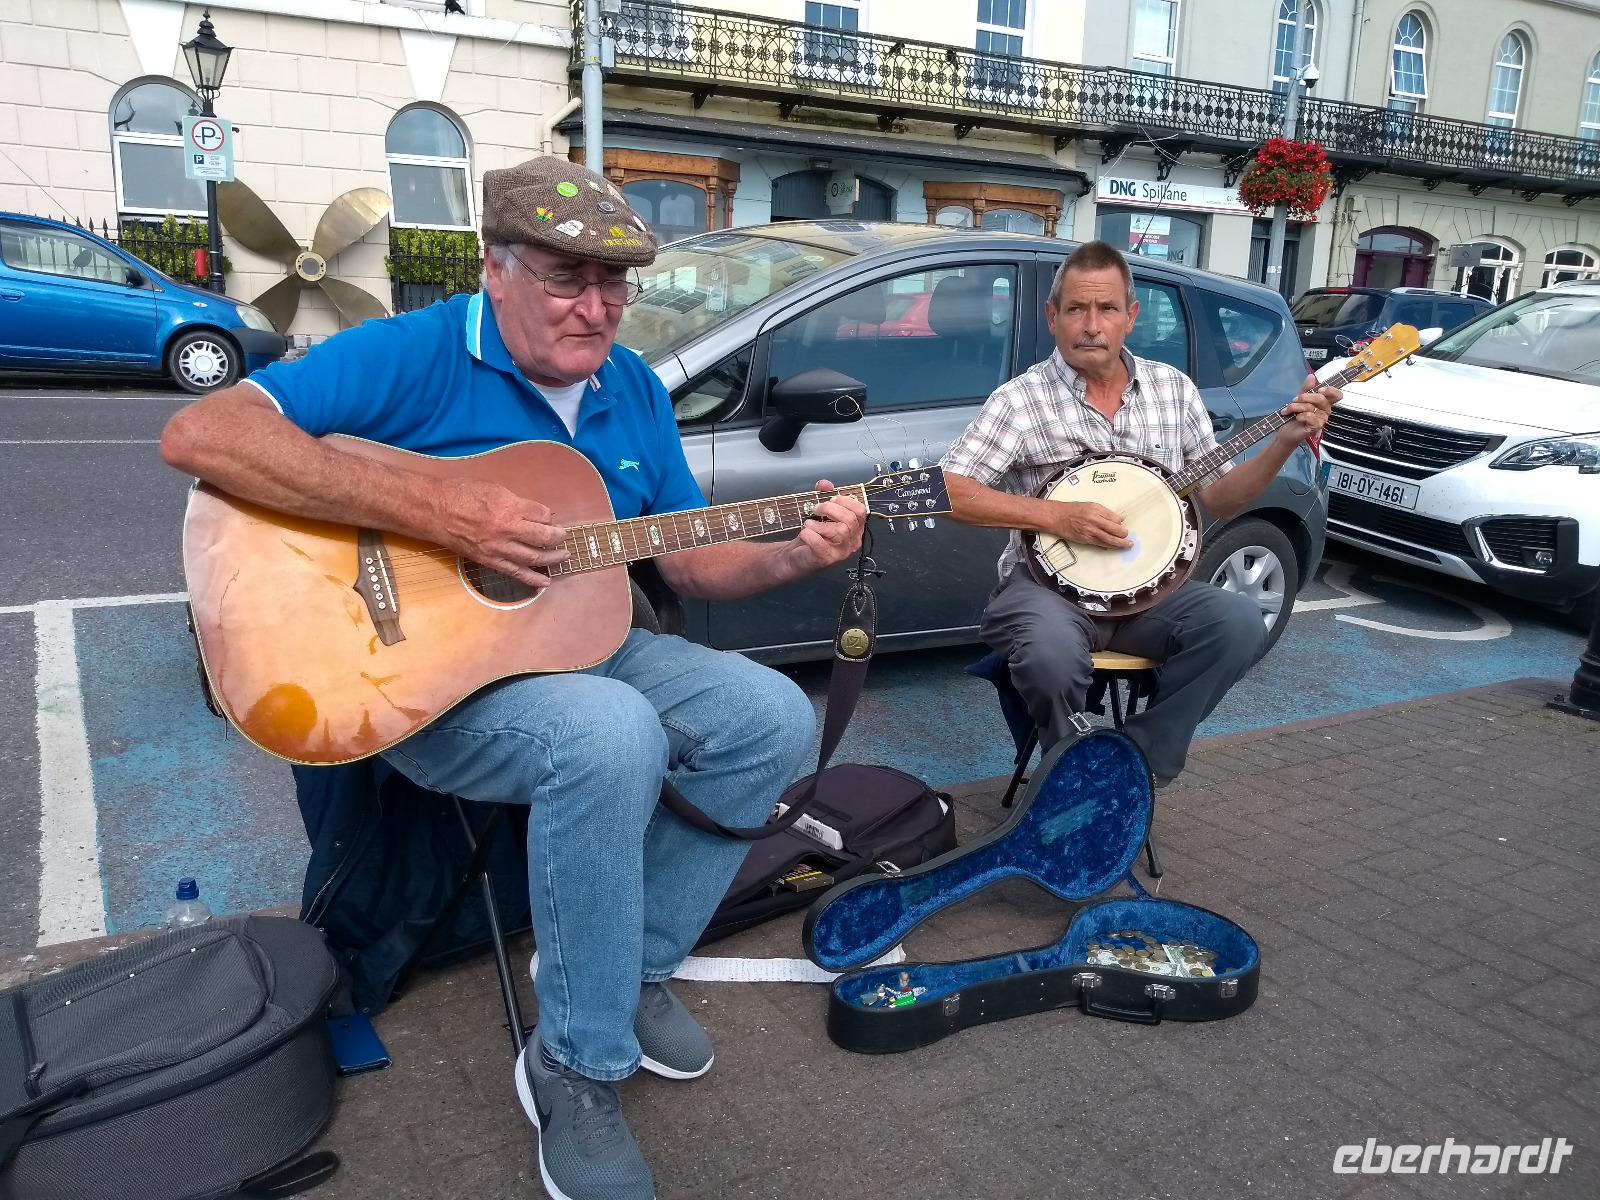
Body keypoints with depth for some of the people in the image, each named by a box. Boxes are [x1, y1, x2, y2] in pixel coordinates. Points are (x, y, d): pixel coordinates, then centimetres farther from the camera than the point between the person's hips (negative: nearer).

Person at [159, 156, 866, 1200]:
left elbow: (694, 563, 11)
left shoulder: (634, 391, 8)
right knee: (613, 737, -35)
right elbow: (198, 434, -25)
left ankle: (633, 966, 9)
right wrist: (441, 514, -31)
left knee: (775, 718, -6)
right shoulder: (417, 356, -13)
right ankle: (576, 1065, -12)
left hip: (580, 644, 7)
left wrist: (798, 555, -10)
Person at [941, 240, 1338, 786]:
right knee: (1053, 655, -36)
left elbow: (1218, 499, 13)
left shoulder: (1174, 388, 9)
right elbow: (949, 494, -14)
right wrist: (1055, 516, -21)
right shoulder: (1021, 399, -5)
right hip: (1050, 580, -4)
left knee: (1239, 622, -24)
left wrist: (1285, 441, -2)